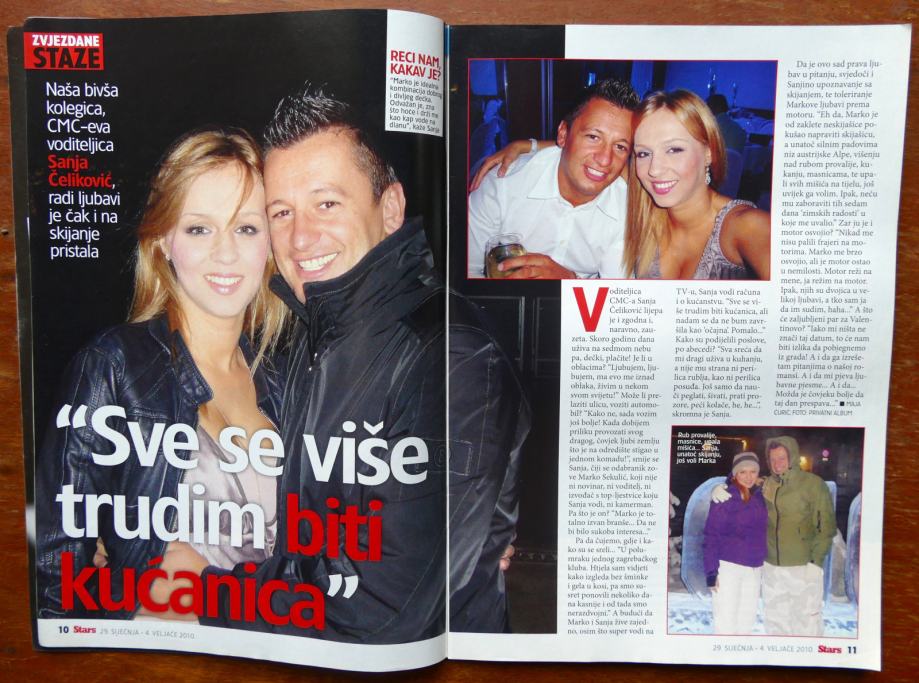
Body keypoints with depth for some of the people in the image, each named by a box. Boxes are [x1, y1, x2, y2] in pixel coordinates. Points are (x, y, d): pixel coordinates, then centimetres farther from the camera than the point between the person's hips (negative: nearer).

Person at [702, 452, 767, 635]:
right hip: (728, 566, -6)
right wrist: (711, 571, -15)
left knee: (747, 619, 12)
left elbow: (761, 532, 12)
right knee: (726, 621, -3)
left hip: (754, 568, 6)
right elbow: (711, 536, -11)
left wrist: (765, 566, 12)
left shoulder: (760, 497, 6)